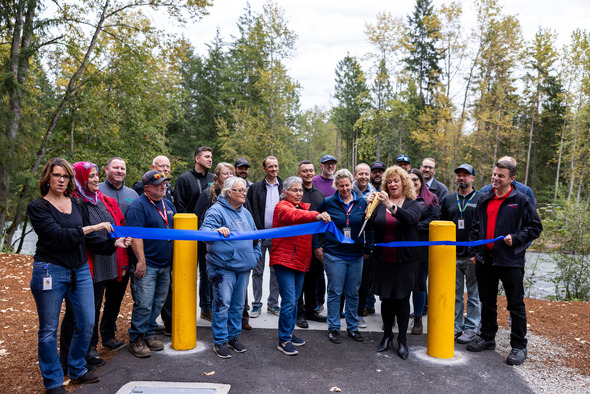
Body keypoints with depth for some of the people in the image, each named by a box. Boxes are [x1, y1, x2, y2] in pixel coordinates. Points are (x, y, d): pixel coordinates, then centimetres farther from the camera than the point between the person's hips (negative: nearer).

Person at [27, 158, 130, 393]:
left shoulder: (77, 204, 11)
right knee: (49, 329, 5)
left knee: (87, 323, 8)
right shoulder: (38, 207, -5)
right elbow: (57, 236, -18)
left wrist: (113, 244, -2)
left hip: (80, 270, 5)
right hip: (50, 271, -5)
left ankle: (77, 369, 30)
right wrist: (91, 228, -19)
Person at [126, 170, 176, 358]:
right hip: (146, 265, -8)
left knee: (158, 302, 14)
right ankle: (136, 339, 11)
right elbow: (135, 236, -18)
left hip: (165, 265, 8)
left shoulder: (168, 205, 13)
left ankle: (149, 334, 28)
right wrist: (141, 261, -22)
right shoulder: (138, 206, -12)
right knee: (143, 304, -4)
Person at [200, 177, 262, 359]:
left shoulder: (245, 213, 15)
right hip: (222, 267, -7)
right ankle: (220, 341, 11)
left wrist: (255, 255, 13)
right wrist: (217, 230, -41)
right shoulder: (216, 210, -8)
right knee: (222, 304, -3)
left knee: (238, 304, 15)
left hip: (244, 267, 7)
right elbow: (204, 230, -21)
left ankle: (234, 336, 29)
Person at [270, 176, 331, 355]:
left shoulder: (304, 207, 16)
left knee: (294, 300, 16)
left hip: (300, 260, 8)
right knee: (289, 300, -8)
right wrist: (316, 216, -45)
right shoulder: (282, 207, -9)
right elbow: (293, 215, -30)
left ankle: (289, 333, 30)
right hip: (284, 259, -8)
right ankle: (284, 340, 4)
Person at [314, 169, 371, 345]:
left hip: (356, 255, 2)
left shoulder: (362, 202, 3)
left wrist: (368, 248, 8)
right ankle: (333, 328, 17)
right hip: (334, 254, -2)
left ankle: (353, 327, 26)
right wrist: (317, 246, 1)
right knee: (335, 292, 4)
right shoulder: (328, 202, -3)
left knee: (353, 293, 11)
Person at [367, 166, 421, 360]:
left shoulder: (413, 204, 0)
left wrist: (391, 206, -39)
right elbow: (369, 227, -5)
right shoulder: (380, 202, 6)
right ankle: (387, 335, 26)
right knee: (386, 299, 10)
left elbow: (410, 218, -23)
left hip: (404, 261, -2)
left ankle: (402, 340, 17)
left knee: (402, 299, 4)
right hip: (383, 260, 2)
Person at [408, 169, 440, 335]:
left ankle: (418, 319, 19)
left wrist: (415, 226, -14)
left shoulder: (430, 199, 8)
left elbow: (434, 220, -4)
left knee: (419, 284, 5)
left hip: (422, 248, -1)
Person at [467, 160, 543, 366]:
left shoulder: (521, 200, -5)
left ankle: (519, 346, 17)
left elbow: (536, 227, -2)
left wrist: (516, 238, -17)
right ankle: (487, 338, 31)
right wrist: (473, 252, 9)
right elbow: (476, 228, 15)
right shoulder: (485, 200, 10)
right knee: (487, 302, 16)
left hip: (511, 261, -5)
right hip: (485, 260, 5)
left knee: (516, 305, 5)